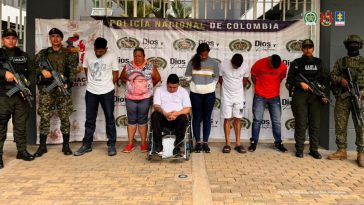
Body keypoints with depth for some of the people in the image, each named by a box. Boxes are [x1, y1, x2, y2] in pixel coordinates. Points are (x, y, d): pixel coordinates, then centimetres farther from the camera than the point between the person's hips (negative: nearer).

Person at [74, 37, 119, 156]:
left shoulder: (112, 57, -9)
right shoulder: (88, 55, -1)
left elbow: (116, 74, 0)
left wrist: (108, 85, 5)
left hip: (107, 92, -2)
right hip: (91, 92, 3)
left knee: (110, 119, 5)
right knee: (90, 120, 9)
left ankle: (111, 145, 15)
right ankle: (87, 145, 19)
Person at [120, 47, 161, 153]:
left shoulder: (150, 67, -4)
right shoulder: (128, 66, 0)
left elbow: (157, 78, 6)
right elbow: (122, 77, 15)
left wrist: (148, 86, 5)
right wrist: (130, 84, 6)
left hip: (145, 98, -2)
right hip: (130, 98, 2)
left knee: (142, 120, 5)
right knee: (131, 120, 6)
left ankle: (143, 143, 14)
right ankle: (130, 143, 13)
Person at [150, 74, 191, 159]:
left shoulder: (183, 91, 9)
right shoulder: (159, 90, 9)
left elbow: (188, 109, 0)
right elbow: (156, 106, -3)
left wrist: (177, 113, -21)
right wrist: (165, 113, -24)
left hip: (178, 118, 0)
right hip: (163, 118, 1)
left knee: (183, 118, -35)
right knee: (155, 115, -32)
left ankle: (177, 147, -29)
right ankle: (158, 146, -30)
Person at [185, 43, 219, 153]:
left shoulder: (214, 63, -2)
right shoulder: (192, 62, -3)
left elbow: (216, 78, 7)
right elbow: (188, 76, 5)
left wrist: (210, 86, -2)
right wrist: (195, 84, 0)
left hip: (209, 94, 0)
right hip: (195, 93, 0)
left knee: (207, 118, 5)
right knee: (197, 118, 5)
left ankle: (205, 142, 13)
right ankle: (198, 142, 14)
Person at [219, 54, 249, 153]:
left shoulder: (245, 67, -11)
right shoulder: (224, 65, -16)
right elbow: (219, 78, 0)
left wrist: (238, 87, 10)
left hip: (239, 96, 1)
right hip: (226, 96, -1)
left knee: (237, 119, 5)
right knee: (227, 119, 1)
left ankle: (238, 143, 11)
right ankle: (227, 144, 6)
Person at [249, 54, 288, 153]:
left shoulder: (283, 66, -10)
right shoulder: (259, 63, -15)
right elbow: (253, 76, 4)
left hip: (275, 97, 2)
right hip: (260, 96, -1)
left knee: (277, 121, 5)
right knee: (257, 120, 0)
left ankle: (278, 143, 17)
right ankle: (254, 142, 10)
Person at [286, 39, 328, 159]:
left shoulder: (318, 62, 15)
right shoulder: (296, 63, 6)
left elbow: (323, 79, 15)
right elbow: (290, 79, 3)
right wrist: (300, 83, -13)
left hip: (316, 96, 3)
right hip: (300, 95, -3)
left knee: (315, 123, 2)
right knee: (301, 123, -3)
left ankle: (314, 149, 10)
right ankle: (299, 149, 6)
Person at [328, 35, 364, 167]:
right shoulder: (340, 62, 14)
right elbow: (332, 75, 7)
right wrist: (341, 79, -13)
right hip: (342, 98, 2)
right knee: (340, 126, 4)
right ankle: (342, 151, 14)